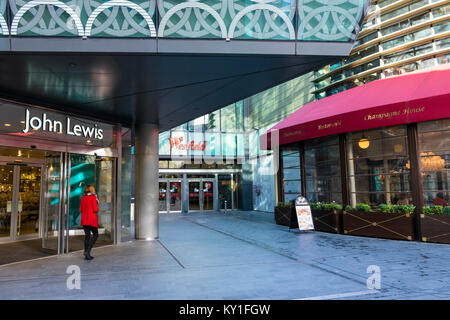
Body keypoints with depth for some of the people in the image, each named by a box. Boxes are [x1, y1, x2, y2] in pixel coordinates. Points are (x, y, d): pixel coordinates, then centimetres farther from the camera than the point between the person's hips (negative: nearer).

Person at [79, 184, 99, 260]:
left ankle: (87, 255, 11)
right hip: (92, 219, -6)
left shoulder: (83, 198, 7)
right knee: (95, 235, 8)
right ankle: (88, 251, -7)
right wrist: (96, 203, 4)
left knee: (87, 235, 10)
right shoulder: (93, 197, -11)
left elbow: (81, 210, 12)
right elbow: (96, 210, -13)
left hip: (84, 219, 6)